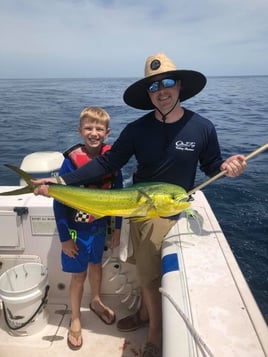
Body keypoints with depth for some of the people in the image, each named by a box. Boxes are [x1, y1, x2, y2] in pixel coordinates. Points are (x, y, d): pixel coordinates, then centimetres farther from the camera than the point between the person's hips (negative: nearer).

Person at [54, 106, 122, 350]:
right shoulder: (72, 160, -20)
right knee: (79, 274, 10)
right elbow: (59, 201, -15)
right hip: (77, 228, -3)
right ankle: (75, 319, 35)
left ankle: (96, 302, 51)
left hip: (101, 225, 4)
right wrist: (64, 237, -13)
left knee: (96, 264, 24)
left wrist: (117, 228, 3)